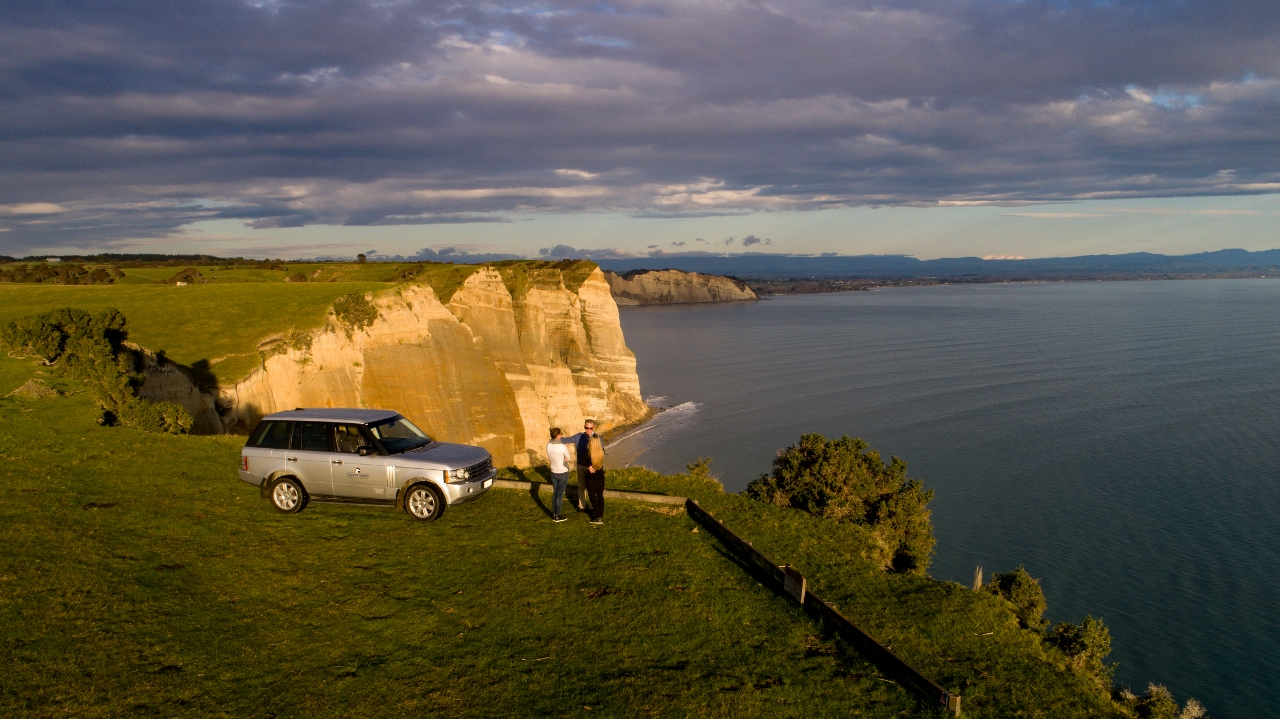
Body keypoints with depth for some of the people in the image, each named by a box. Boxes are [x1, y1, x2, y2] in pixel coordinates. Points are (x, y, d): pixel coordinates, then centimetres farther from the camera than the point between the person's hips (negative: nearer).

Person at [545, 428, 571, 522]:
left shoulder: (548, 445, -6)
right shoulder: (562, 446, -24)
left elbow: (550, 459, 6)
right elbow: (568, 458, -6)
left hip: (553, 472, 6)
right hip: (563, 473, -6)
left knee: (555, 493, 19)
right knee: (560, 494, 6)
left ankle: (554, 515, 25)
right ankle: (557, 516, 15)